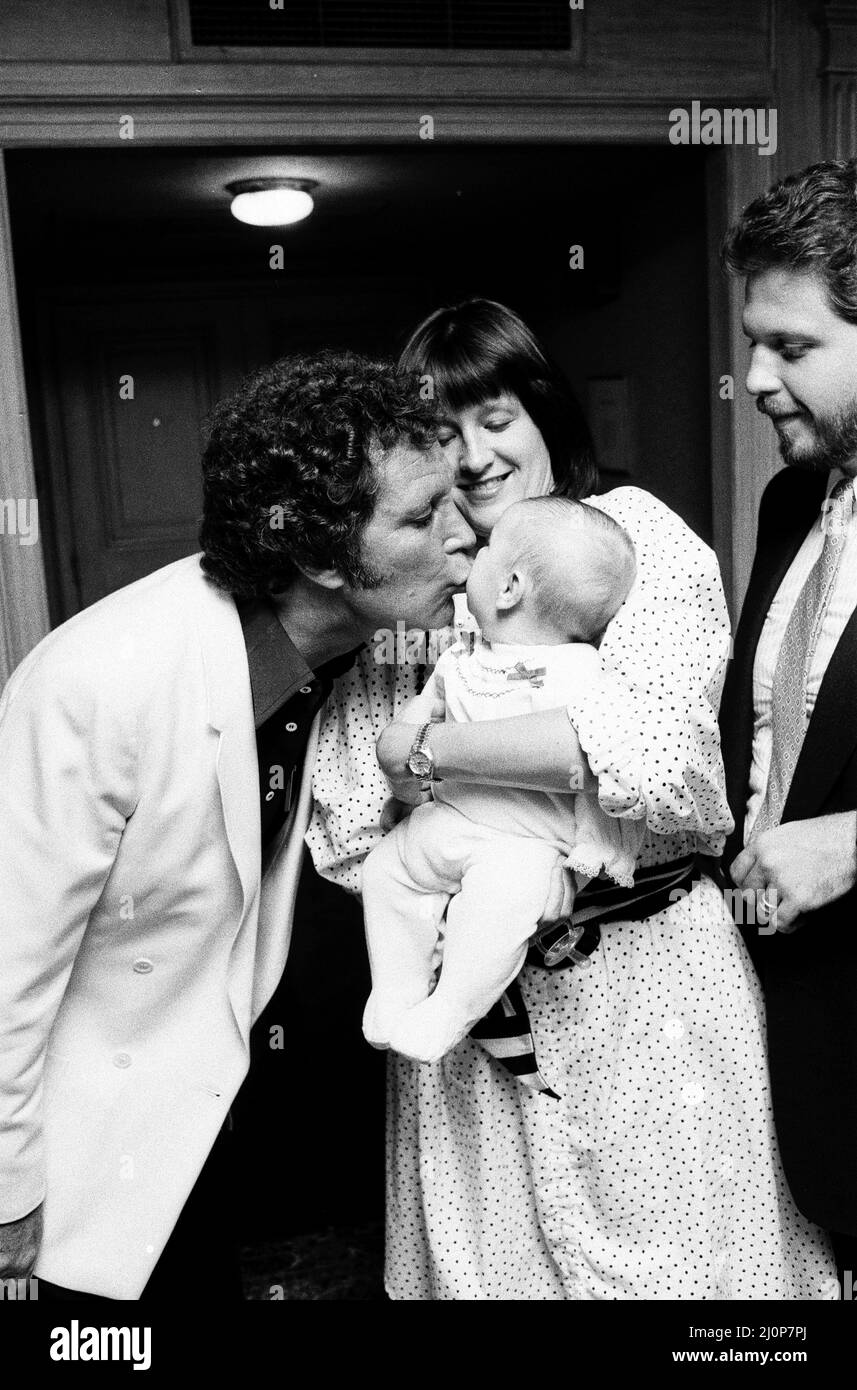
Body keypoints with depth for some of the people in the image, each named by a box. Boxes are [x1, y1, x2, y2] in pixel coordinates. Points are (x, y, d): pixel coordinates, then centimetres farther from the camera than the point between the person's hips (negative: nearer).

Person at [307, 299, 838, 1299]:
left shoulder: (635, 533, -7)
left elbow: (654, 745, -25)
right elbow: (345, 831, -1)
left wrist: (425, 748, -18)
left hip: (645, 963, -2)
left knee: (665, 1246, 15)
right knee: (485, 1241, 18)